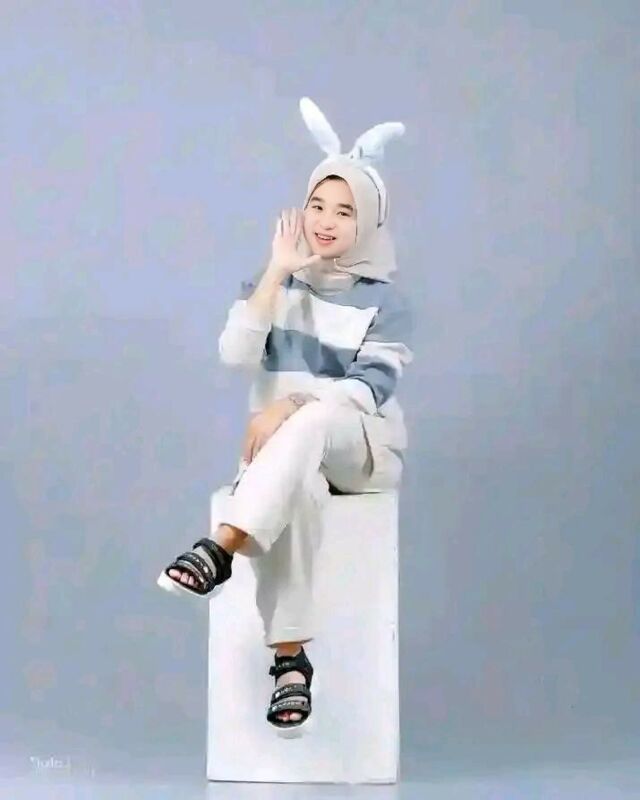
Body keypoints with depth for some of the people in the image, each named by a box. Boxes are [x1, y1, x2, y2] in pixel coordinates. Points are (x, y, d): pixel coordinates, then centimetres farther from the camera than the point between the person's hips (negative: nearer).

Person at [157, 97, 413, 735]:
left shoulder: (385, 302, 2)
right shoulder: (275, 283, 10)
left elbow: (371, 388, -12)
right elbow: (235, 353, -8)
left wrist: (291, 405, -24)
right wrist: (277, 271, -9)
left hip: (361, 447, -1)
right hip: (282, 446, 1)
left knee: (309, 421, -38)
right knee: (297, 487, -37)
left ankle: (222, 548, -46)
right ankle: (290, 658, -39)